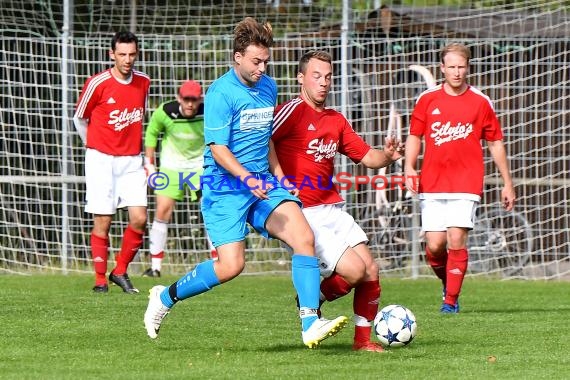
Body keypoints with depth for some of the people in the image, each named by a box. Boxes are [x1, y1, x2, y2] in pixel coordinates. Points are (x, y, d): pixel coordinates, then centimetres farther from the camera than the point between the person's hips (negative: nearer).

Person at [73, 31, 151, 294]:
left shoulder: (143, 82, 4)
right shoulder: (97, 84, -10)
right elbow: (79, 119, 5)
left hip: (132, 161, 4)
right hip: (101, 160, -4)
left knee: (139, 218, -8)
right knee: (102, 221, -4)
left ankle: (121, 271, 9)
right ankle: (100, 279, 6)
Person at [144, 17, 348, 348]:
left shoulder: (268, 87, 10)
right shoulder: (221, 92, -13)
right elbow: (218, 148, -18)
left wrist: (278, 176, 15)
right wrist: (247, 179, -30)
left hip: (263, 183, 7)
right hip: (225, 187, -7)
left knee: (304, 237, -14)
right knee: (231, 265, -14)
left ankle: (311, 324, -18)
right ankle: (166, 297, 11)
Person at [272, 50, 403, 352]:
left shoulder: (336, 121, 15)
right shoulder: (294, 110, -9)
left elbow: (366, 157, 17)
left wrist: (386, 156, -4)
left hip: (332, 209, 8)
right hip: (303, 213, -7)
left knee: (371, 271, -1)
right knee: (354, 270, -17)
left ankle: (363, 339, 15)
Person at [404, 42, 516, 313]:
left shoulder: (480, 102, 4)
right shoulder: (428, 100, 6)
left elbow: (496, 143, 11)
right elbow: (415, 136, 13)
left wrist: (507, 183, 11)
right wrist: (409, 167, -5)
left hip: (466, 184, -1)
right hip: (432, 185, 1)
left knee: (456, 240, -14)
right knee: (434, 245, -6)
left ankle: (451, 301, -4)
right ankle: (447, 283, 24)